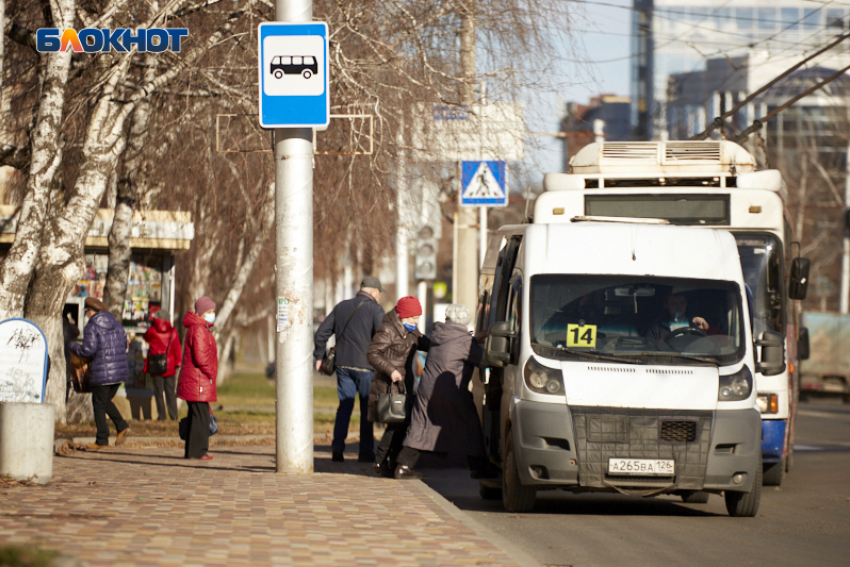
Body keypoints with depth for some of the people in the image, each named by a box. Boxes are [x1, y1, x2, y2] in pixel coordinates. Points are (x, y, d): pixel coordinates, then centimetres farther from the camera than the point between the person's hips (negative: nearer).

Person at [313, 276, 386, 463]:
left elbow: (320, 334, 12)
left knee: (344, 406, 9)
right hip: (366, 366, -4)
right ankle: (366, 451, 6)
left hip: (343, 364, 4)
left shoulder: (341, 307, 11)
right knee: (367, 408, 5)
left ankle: (337, 446, -7)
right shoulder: (375, 309, -5)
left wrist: (320, 356, 22)